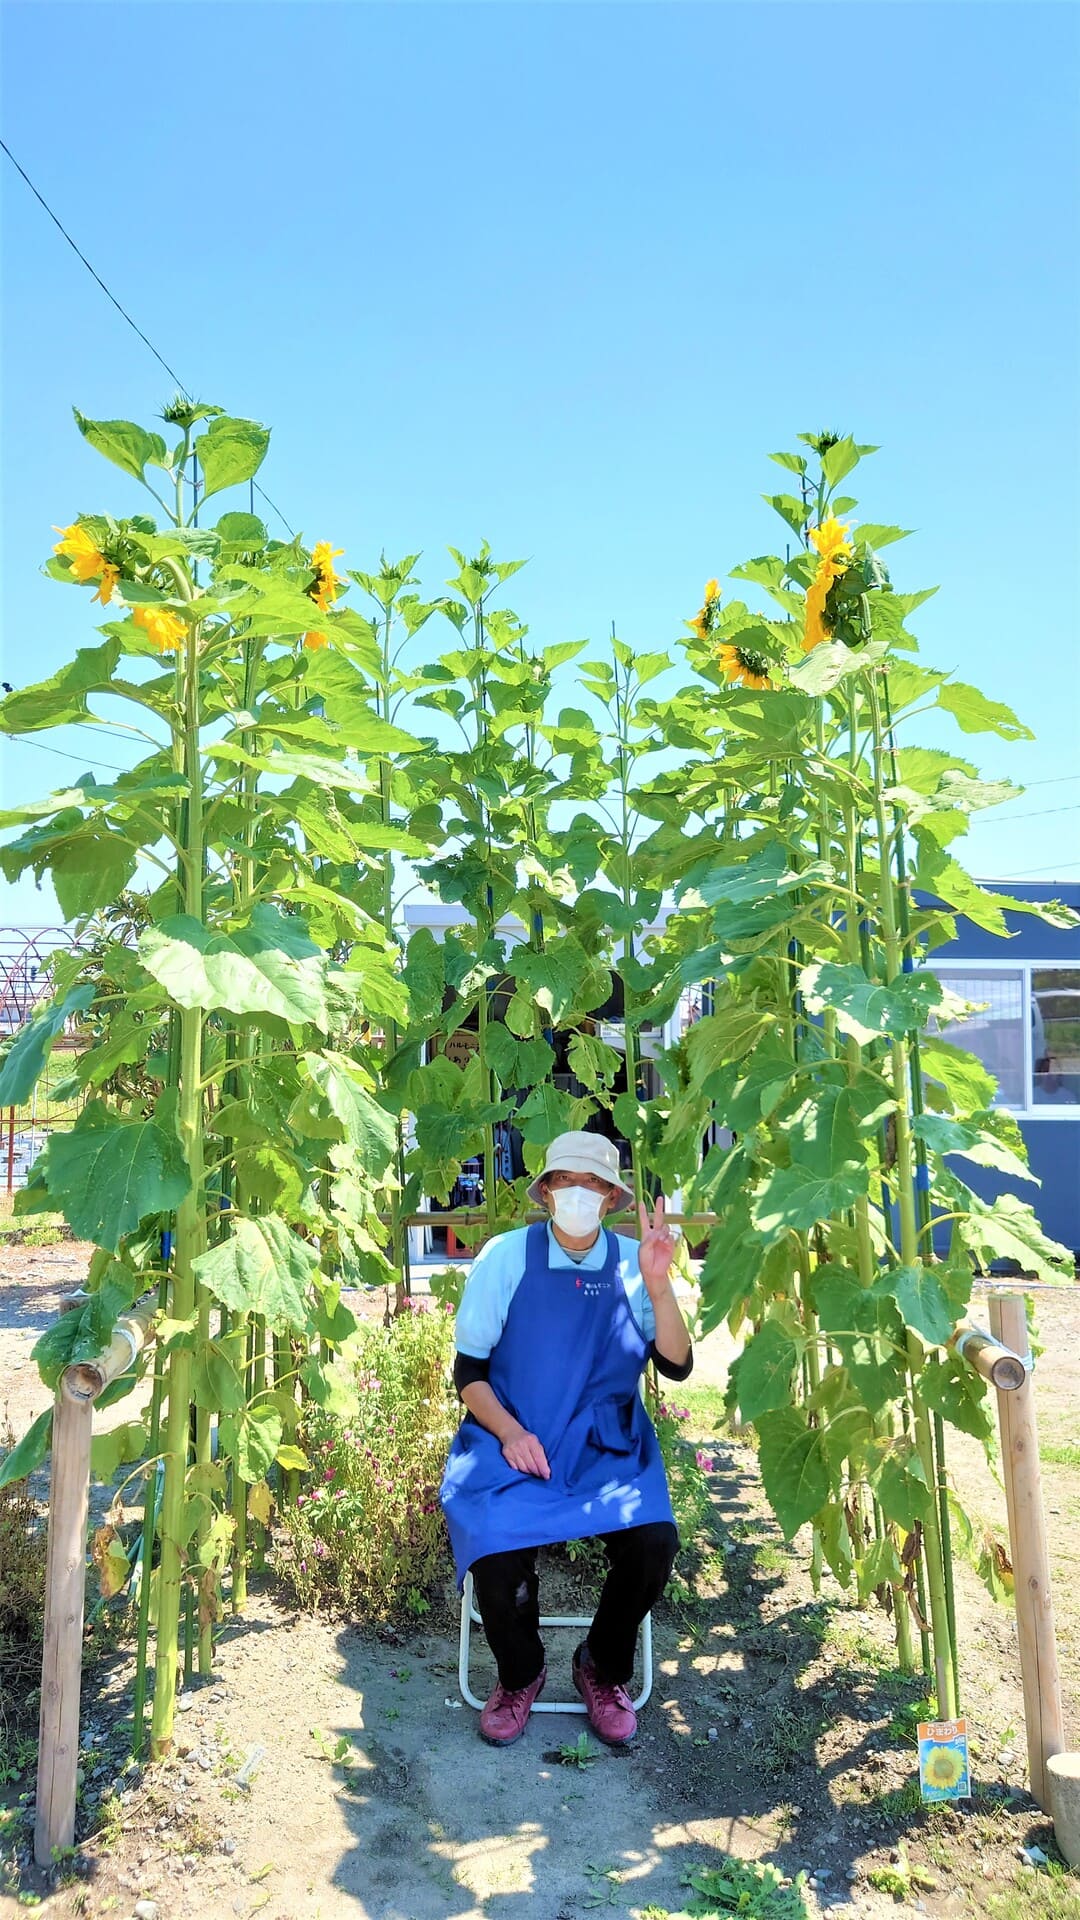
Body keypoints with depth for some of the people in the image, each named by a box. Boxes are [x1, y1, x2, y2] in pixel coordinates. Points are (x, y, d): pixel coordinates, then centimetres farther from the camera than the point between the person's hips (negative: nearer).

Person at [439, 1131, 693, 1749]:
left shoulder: (632, 1261, 0)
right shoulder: (506, 1257, -5)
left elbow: (676, 1366, -5)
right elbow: (469, 1372, 0)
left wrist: (658, 1286, -19)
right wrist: (509, 1433, -16)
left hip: (609, 1447, 1)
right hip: (512, 1442, -1)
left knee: (654, 1540, -24)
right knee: (496, 1546, -26)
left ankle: (605, 1669, 10)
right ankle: (520, 1674, 10)